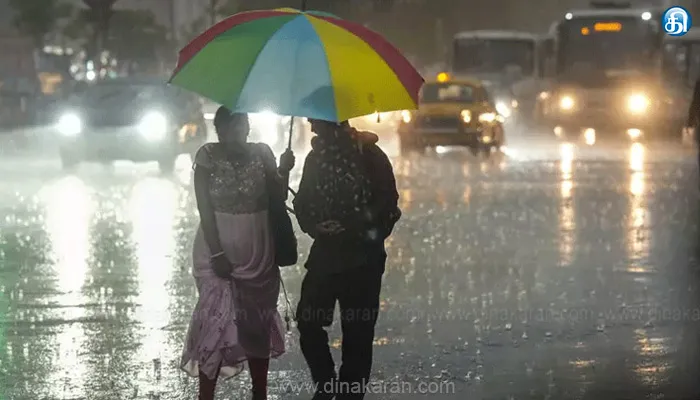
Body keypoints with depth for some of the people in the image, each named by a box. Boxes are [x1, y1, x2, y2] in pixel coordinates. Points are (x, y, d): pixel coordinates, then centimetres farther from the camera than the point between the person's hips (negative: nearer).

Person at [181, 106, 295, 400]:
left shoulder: (261, 153, 1)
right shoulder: (208, 156, -7)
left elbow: (277, 196, -4)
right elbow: (204, 208, -11)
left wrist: (283, 173, -23)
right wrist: (217, 253, -17)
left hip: (258, 251, 3)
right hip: (217, 249, -3)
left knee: (259, 322, 10)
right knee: (216, 320, -8)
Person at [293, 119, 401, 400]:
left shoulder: (368, 154, -7)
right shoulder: (316, 156, 9)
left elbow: (387, 203, -9)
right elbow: (303, 204, 12)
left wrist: (354, 231, -16)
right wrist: (315, 227, -9)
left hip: (362, 257, -5)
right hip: (326, 252, 5)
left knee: (357, 330, 2)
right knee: (308, 320, -1)